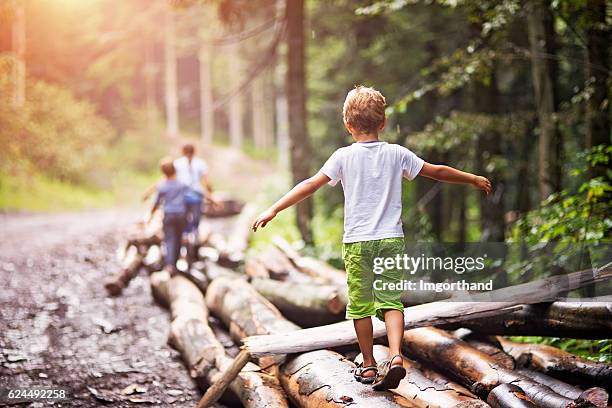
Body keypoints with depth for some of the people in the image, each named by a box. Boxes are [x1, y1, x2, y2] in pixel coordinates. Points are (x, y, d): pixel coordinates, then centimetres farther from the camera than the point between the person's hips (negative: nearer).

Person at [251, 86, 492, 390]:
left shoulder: (344, 156, -2)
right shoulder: (396, 154, 5)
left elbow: (311, 185, -7)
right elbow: (437, 172, 13)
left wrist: (273, 210, -6)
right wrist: (473, 179, 27)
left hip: (357, 242, -1)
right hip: (391, 239, 2)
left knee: (361, 304, 8)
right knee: (391, 300, 3)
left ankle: (369, 365, 15)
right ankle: (395, 355, -18)